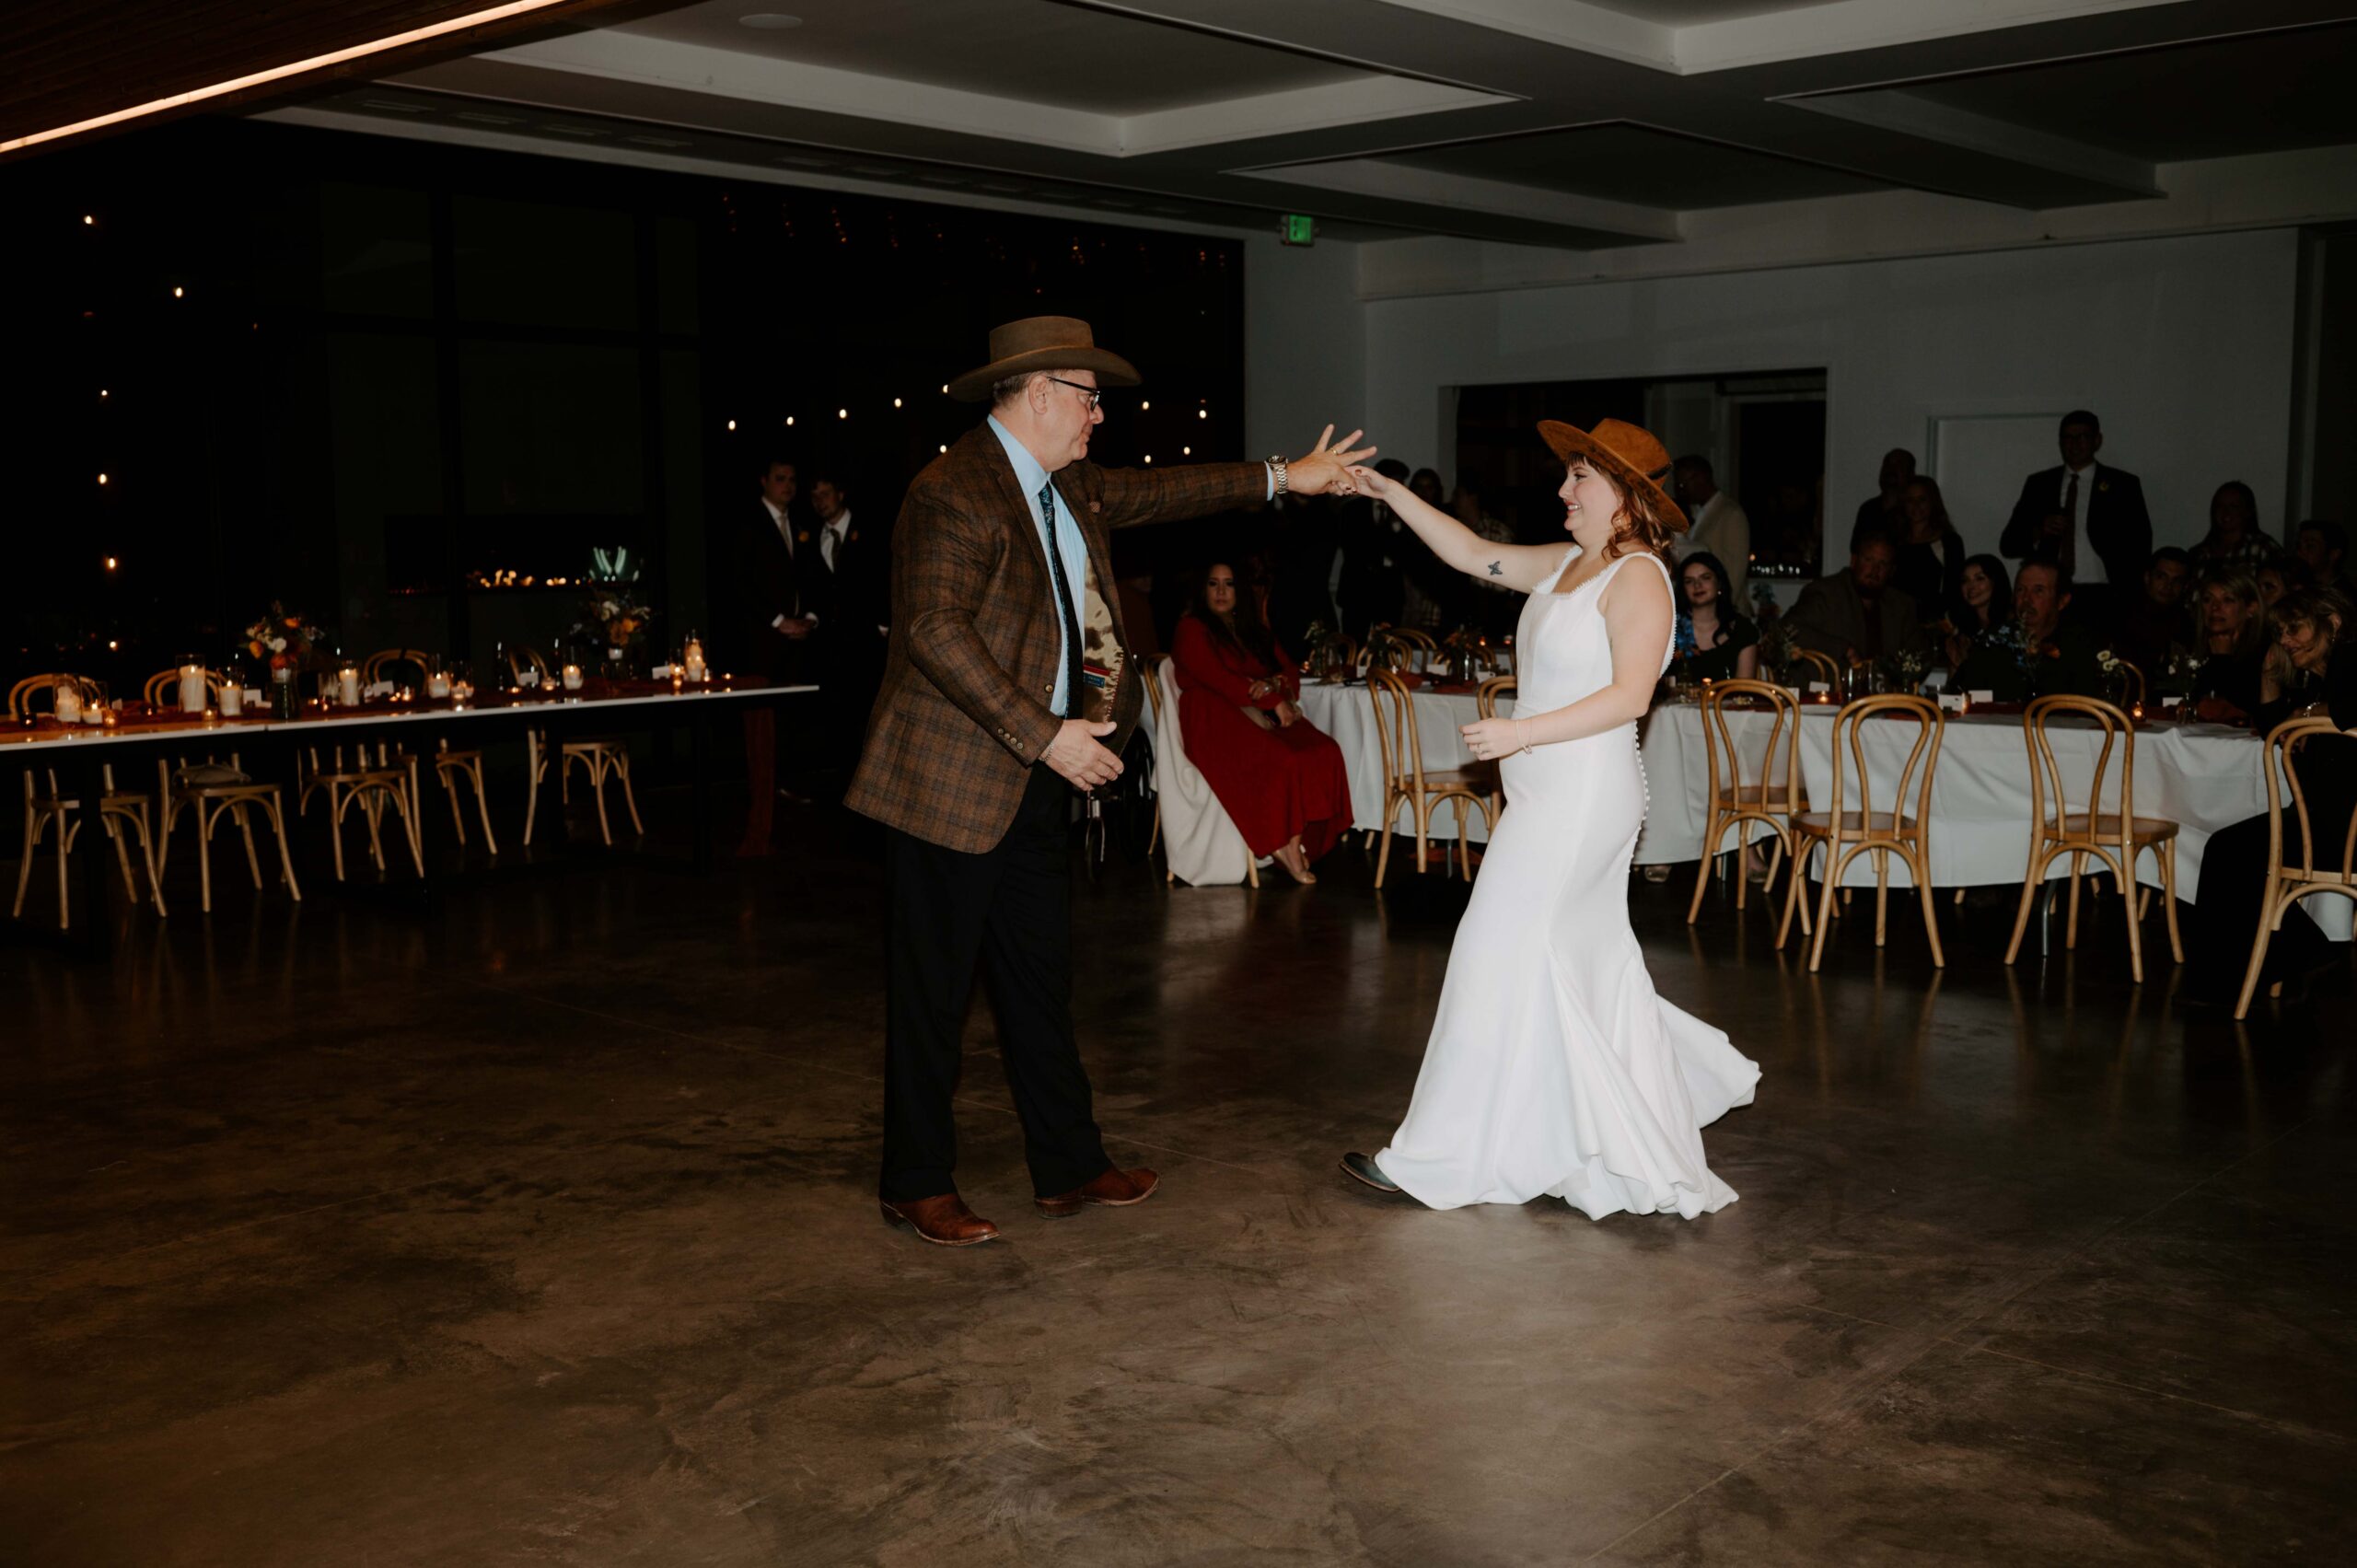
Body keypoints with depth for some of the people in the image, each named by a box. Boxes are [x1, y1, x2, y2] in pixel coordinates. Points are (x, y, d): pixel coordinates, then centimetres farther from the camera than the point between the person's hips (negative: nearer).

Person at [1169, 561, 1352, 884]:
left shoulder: (1255, 630, 25)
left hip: (1263, 717, 6)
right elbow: (1217, 678, -9)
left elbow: (1291, 671, 17)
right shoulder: (1191, 629, 4)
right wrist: (1273, 701, -12)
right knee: (1281, 760, -34)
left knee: (1324, 751, -24)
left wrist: (1272, 684, -8)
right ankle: (1282, 845, -19)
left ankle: (1297, 843, -26)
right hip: (1216, 721, -6)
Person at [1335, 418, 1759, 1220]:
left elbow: (1629, 695, -21)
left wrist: (1522, 732, -25)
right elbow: (1472, 554, 17)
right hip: (1547, 794, 9)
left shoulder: (1638, 577, -13)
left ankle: (1440, 1155, 2)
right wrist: (1392, 494, 10)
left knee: (1499, 958, -5)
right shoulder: (1566, 564, 13)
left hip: (1583, 798, -9)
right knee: (1587, 966, 15)